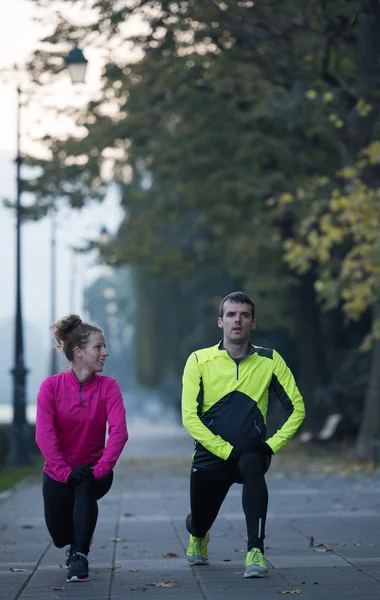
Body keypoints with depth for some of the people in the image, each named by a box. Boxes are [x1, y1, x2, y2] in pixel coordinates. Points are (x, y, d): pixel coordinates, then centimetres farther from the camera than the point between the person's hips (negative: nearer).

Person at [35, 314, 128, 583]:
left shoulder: (108, 386, -9)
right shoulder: (51, 386, -11)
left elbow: (119, 431, -20)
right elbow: (45, 435, -20)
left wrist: (100, 469, -31)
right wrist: (65, 472, -29)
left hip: (95, 472, -1)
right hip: (58, 474, 1)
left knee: (85, 486, -35)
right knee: (60, 536, 3)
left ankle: (80, 556, -24)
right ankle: (78, 538, 42)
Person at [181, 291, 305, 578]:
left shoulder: (270, 361, -3)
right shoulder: (200, 361, -6)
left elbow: (296, 407, 1)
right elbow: (190, 417, -11)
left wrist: (272, 445, -10)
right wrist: (228, 451, -17)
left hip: (250, 453, -1)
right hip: (211, 455, 1)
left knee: (252, 465, -35)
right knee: (199, 521, 9)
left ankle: (256, 553, -33)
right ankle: (198, 536, 50)